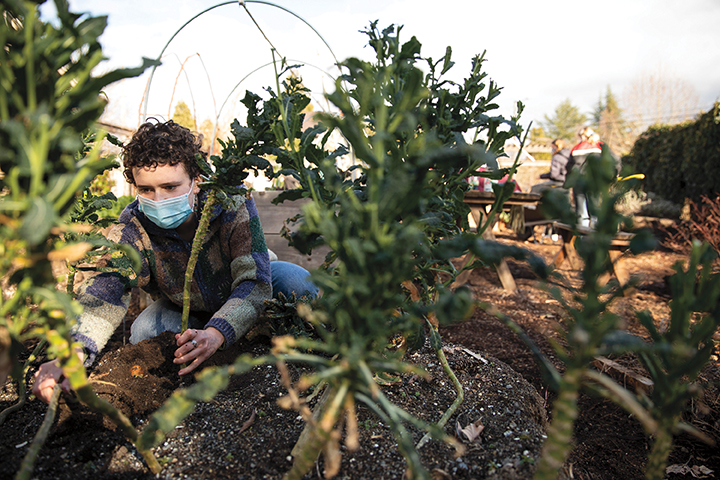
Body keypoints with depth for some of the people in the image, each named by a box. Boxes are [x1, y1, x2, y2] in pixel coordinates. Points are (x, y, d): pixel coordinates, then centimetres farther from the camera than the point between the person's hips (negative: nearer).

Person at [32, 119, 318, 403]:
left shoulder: (231, 201, -30)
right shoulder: (131, 230, -24)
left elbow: (254, 280, -34)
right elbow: (102, 295, -36)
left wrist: (216, 333, -50)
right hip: (183, 313, 2)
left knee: (296, 281, -28)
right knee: (145, 332, -28)